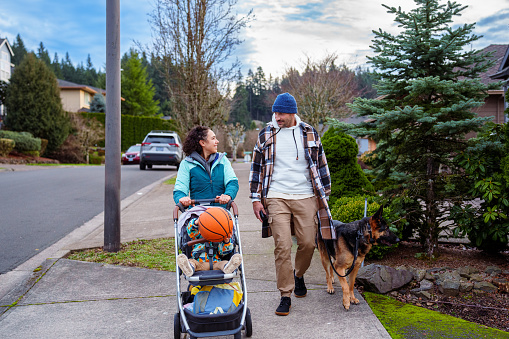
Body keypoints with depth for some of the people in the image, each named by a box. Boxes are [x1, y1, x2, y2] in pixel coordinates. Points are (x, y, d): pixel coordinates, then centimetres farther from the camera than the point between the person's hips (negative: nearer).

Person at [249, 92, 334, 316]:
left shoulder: (309, 134, 7)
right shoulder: (266, 135, 5)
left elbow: (321, 164, 14)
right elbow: (256, 167, 9)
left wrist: (324, 195, 12)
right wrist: (256, 198, 4)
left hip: (306, 197, 1)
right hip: (276, 198, -1)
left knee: (308, 243, 4)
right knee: (282, 246, -6)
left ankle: (298, 274, 36)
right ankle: (285, 296, 7)